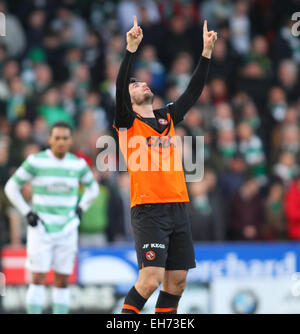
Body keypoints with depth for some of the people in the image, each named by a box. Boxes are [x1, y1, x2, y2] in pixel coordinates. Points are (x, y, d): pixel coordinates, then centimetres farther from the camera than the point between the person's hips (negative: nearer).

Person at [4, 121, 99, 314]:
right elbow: (11, 187, 3)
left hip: (67, 231, 3)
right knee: (38, 279, -7)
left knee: (63, 281, 4)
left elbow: (93, 188, 23)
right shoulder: (36, 161, -5)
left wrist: (81, 209, 10)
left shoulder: (78, 164, 4)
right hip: (41, 229, -3)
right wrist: (27, 213, -4)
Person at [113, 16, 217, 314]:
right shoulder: (128, 123, 3)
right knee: (151, 278, -15)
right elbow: (119, 88, -12)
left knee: (177, 281, 4)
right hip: (148, 210, -6)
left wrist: (207, 52, 10)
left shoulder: (168, 118, 19)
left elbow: (193, 91, 17)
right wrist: (131, 48, -21)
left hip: (178, 208, 6)